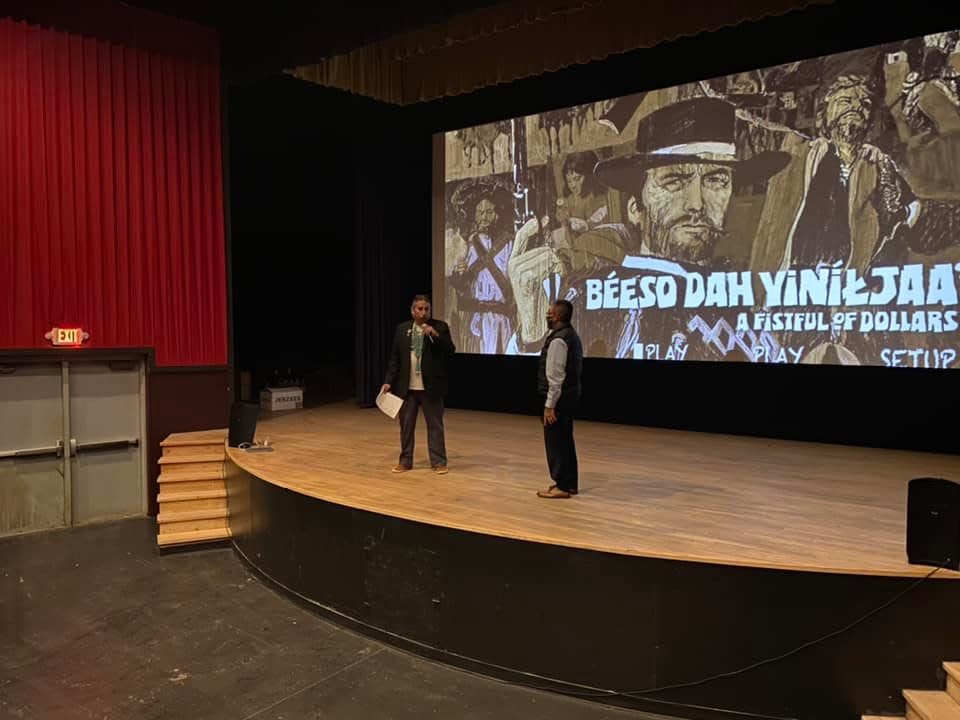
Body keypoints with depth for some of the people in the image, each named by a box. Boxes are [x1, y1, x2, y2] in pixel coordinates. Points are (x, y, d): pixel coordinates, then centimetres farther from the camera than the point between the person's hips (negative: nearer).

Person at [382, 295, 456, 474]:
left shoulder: (440, 327, -2)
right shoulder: (402, 329, 6)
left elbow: (451, 351, -10)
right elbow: (394, 358, 8)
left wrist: (435, 335, -23)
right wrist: (389, 381, 1)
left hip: (431, 386, -3)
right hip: (406, 387, 3)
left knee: (435, 425, 3)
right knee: (406, 425, 10)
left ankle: (439, 462, 11)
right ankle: (405, 461, 21)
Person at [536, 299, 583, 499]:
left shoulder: (558, 340, -19)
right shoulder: (572, 335, 12)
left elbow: (555, 376, -22)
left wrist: (549, 405, -20)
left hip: (560, 397, -10)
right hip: (571, 395, 10)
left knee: (556, 441, -1)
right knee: (565, 440, 17)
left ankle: (562, 486, 6)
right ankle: (570, 483, 25)